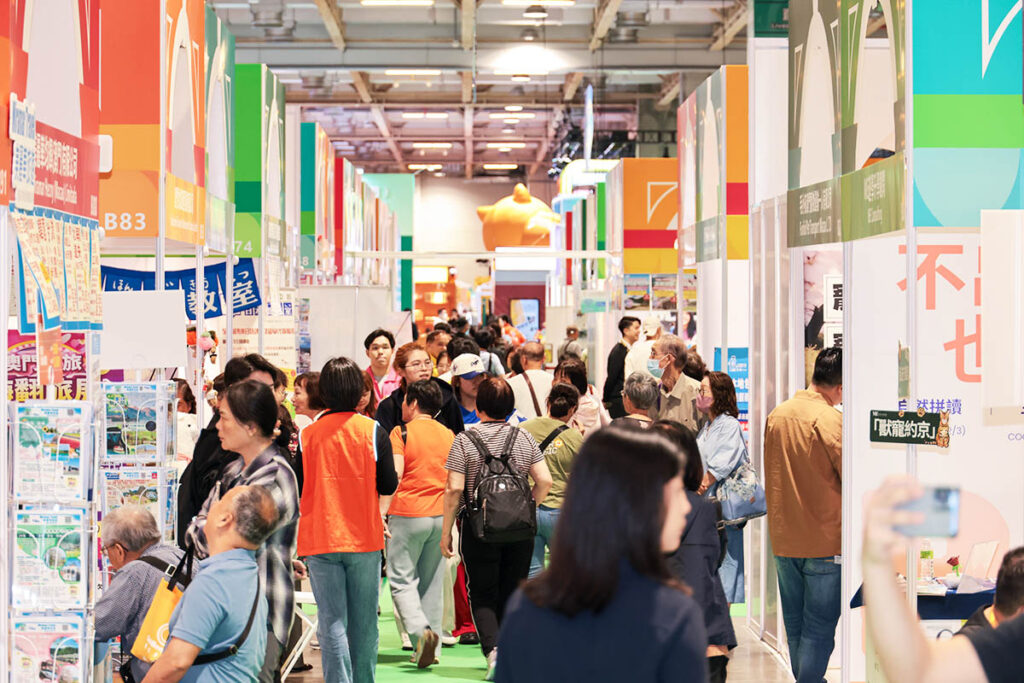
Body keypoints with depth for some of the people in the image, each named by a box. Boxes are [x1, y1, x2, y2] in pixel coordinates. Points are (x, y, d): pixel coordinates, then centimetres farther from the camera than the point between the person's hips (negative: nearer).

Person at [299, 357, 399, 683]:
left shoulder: (308, 435, -2)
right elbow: (388, 486, -1)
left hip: (320, 540, 0)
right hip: (364, 538, 0)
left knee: (332, 623, -1)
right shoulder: (373, 432, -4)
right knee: (364, 624, 11)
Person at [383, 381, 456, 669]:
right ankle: (431, 648, 11)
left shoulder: (401, 433, -6)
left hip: (408, 515, -5)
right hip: (440, 515, 5)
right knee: (432, 582, 10)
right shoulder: (449, 435, 9)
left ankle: (420, 631, -19)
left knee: (401, 580, 2)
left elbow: (395, 475, -16)